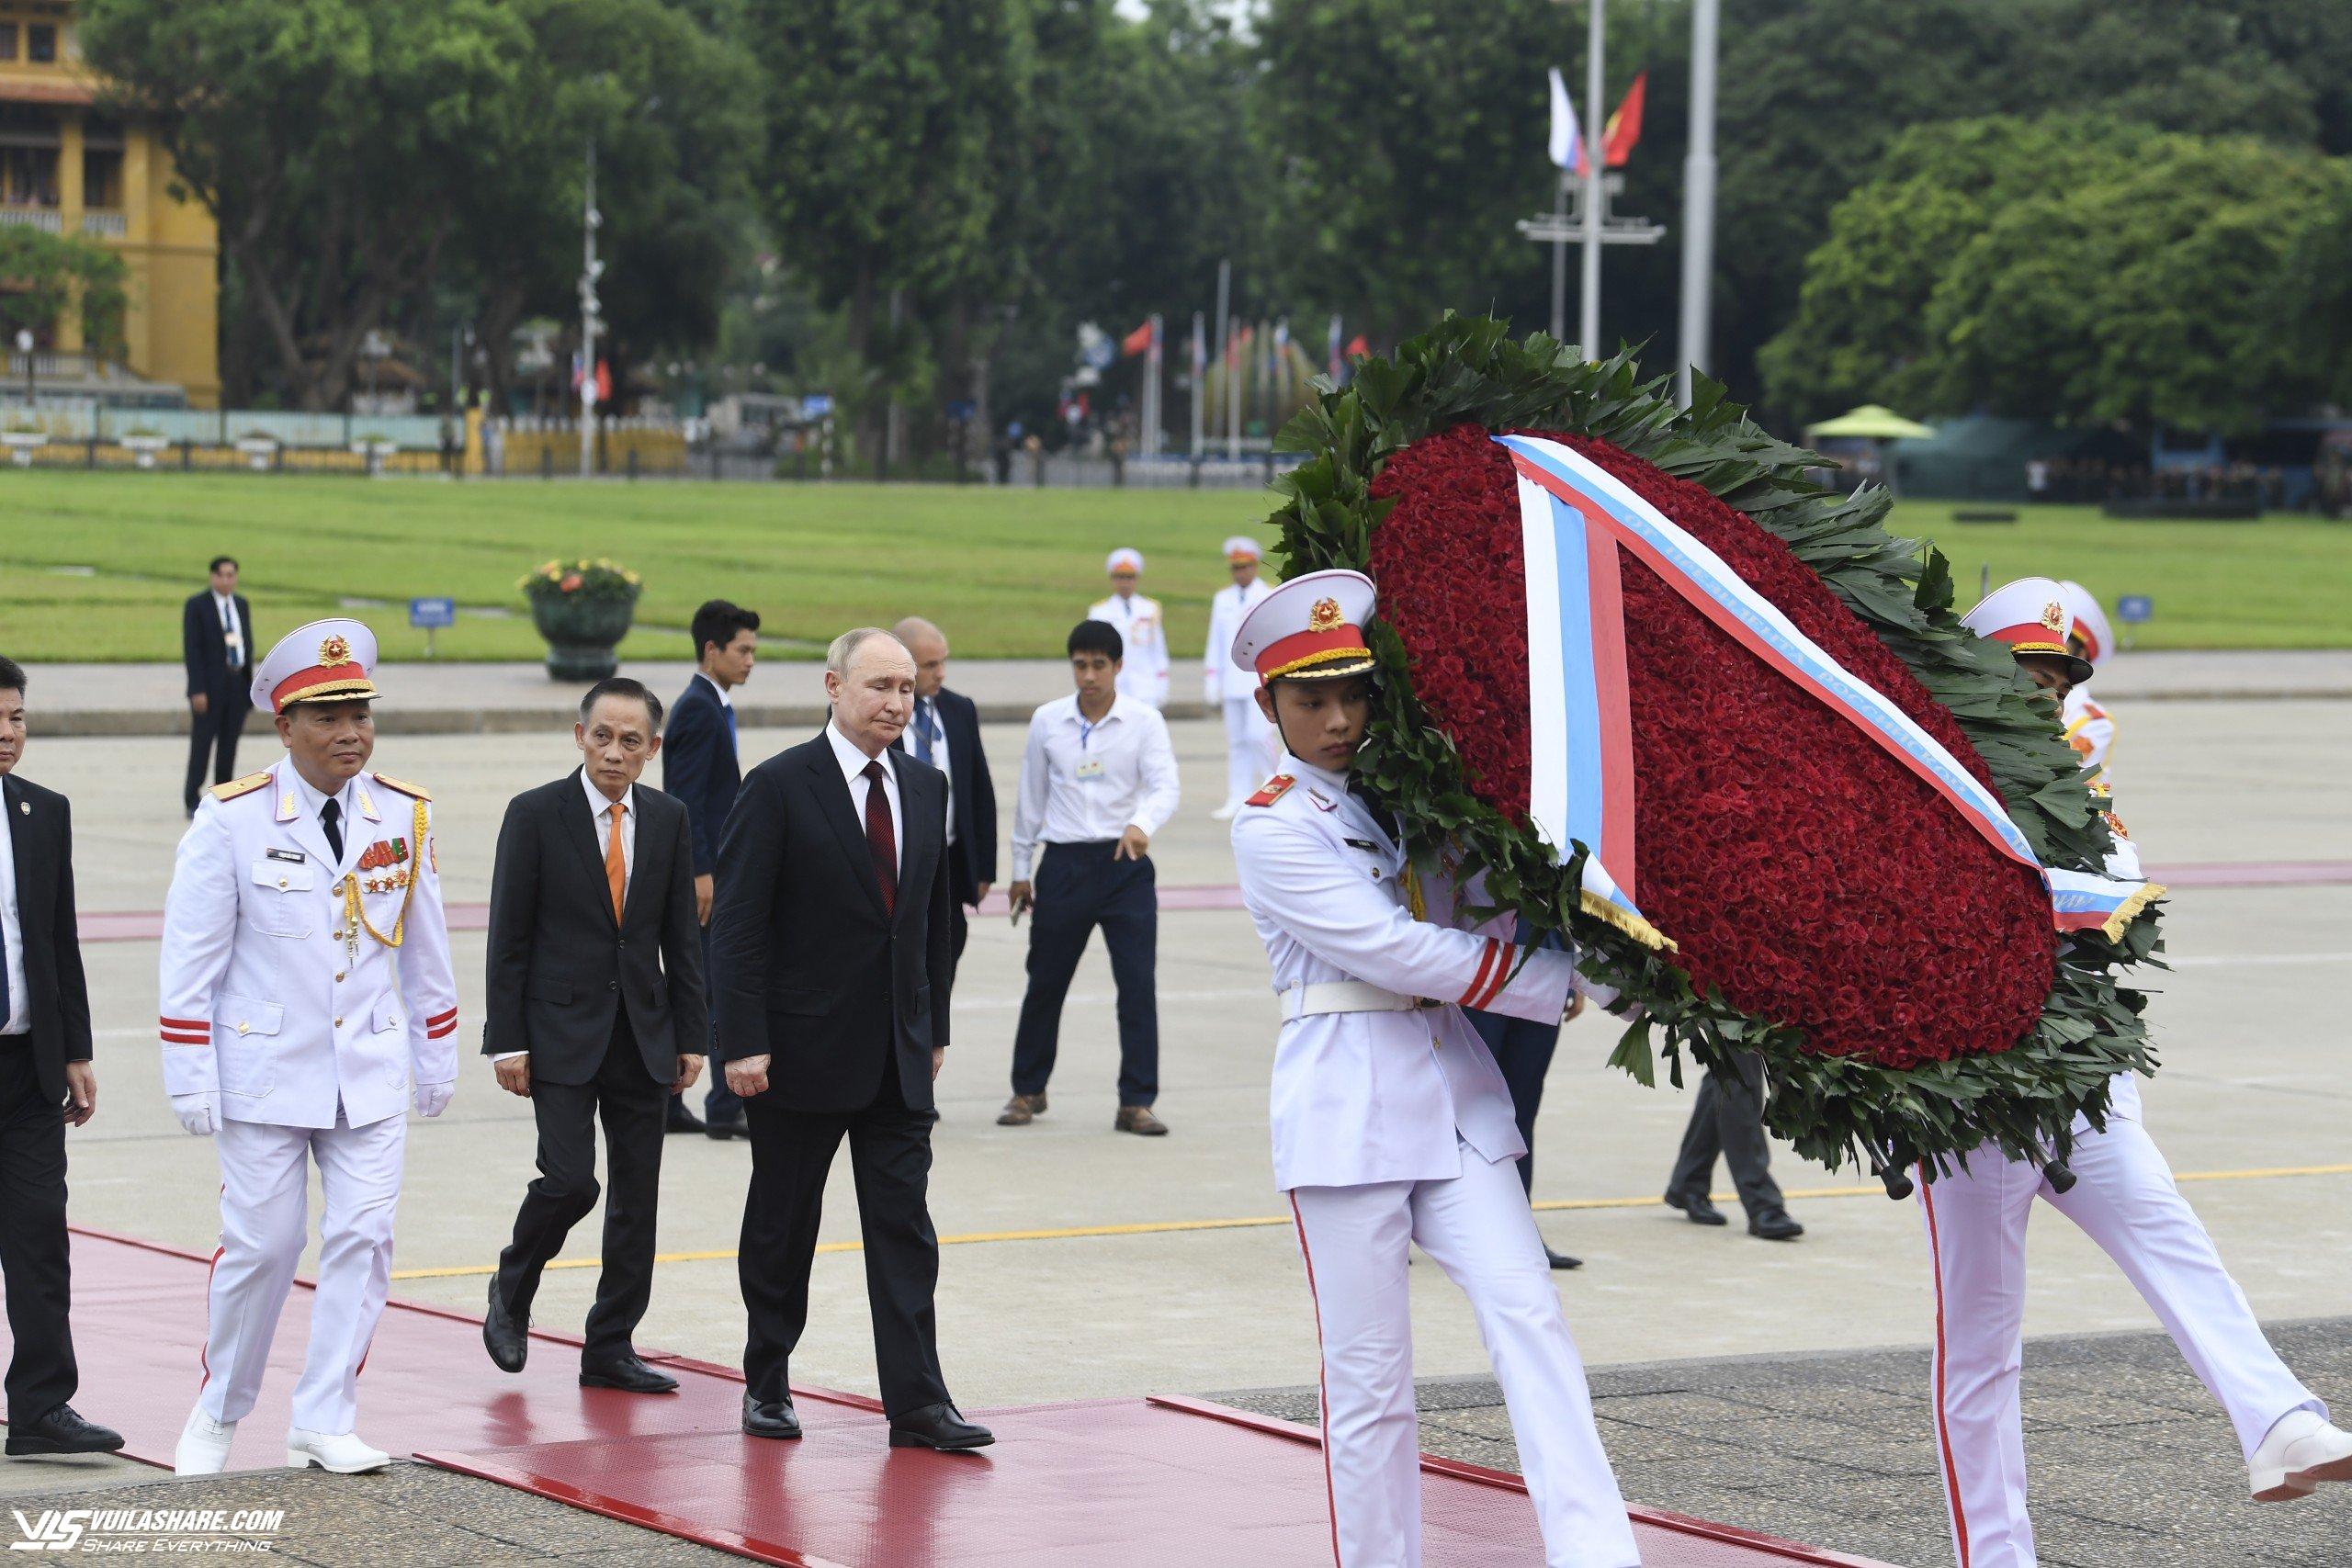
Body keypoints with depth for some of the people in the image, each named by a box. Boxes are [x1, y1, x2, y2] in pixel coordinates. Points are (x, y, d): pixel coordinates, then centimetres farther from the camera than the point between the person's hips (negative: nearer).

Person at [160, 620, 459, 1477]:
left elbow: (425, 947, 12)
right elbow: (191, 958, -6)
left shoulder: (405, 816, 2)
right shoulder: (231, 819, -9)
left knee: (363, 1236, -4)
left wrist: (436, 1058, 14)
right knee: (260, 1245, 1)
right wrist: (190, 1080, -9)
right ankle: (218, 1413, 21)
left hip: (371, 1070, 3)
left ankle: (325, 1422, 5)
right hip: (265, 1073, -3)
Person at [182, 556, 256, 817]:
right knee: (201, 744, -5)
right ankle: (192, 803, 1)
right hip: (209, 686, -5)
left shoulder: (241, 605, 12)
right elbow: (191, 649, -10)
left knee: (229, 746, 6)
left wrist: (249, 685, 12)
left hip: (238, 685, 5)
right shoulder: (196, 605, -6)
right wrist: (197, 691, -17)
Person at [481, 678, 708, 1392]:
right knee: (569, 1179, -14)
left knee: (637, 1198, 5)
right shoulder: (536, 815, -5)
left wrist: (691, 1037, 6)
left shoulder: (668, 820, 6)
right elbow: (509, 938, -5)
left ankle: (610, 1348, 14)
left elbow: (682, 937, 10)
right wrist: (507, 1041, -9)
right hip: (562, 1032, -4)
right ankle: (512, 1291, 13)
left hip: (643, 1033, 4)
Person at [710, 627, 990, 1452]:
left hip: (897, 1053, 4)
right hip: (800, 1047, -4)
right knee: (782, 1226, 8)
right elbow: (738, 922, -11)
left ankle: (918, 1404, -4)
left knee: (905, 1224, -2)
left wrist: (934, 1026, 13)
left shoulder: (925, 788, 9)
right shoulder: (779, 787, -9)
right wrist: (743, 1042, -16)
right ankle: (767, 1386, 22)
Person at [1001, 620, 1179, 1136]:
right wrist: (1020, 869, 14)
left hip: (1125, 863, -2)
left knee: (1138, 983, -5)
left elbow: (1165, 786, -13)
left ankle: (1135, 1102, 1)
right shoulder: (1048, 721, 4)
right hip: (1064, 863, 2)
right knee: (1045, 981, 8)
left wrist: (1142, 824, -34)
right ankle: (1028, 1089, 25)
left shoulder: (1144, 721, -2)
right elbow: (1031, 797, 12)